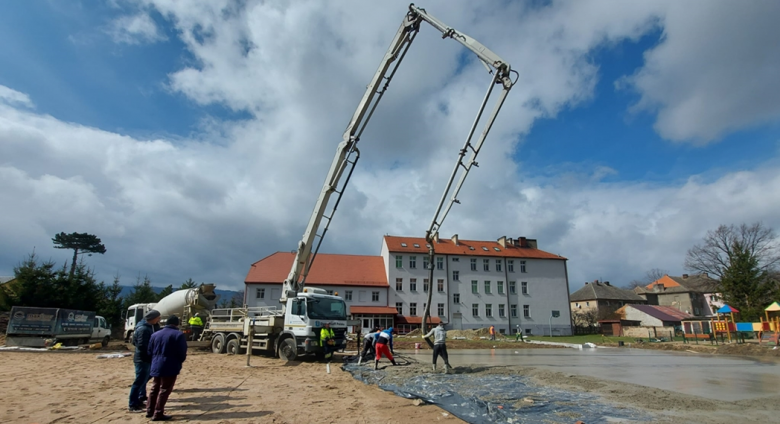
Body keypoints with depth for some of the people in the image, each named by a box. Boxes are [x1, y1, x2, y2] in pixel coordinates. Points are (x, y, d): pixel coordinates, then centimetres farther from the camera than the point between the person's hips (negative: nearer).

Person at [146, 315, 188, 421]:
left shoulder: (155, 334, 10)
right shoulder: (179, 335, -9)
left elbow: (150, 352, 13)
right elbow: (182, 354, -10)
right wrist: (178, 363, 10)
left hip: (156, 366, 6)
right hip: (170, 367, -6)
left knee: (155, 389, 20)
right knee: (164, 390, 1)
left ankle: (150, 411, 27)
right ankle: (158, 414, 2)